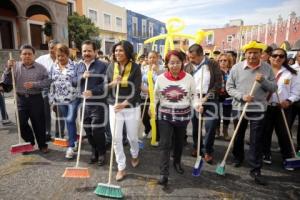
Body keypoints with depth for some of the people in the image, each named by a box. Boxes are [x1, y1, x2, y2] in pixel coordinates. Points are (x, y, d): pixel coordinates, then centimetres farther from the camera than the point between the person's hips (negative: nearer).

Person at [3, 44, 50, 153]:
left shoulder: (40, 68, -1)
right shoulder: (15, 66, 2)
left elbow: (46, 82, -5)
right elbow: (7, 81, -1)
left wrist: (34, 84, -18)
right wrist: (8, 68, -13)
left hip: (36, 99, -2)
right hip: (21, 99, 2)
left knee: (38, 123, 5)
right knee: (21, 123, 5)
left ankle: (42, 145, 21)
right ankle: (30, 142, 28)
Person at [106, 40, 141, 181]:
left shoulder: (135, 68, -8)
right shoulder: (111, 67, 2)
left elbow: (136, 90, -14)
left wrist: (124, 103, -26)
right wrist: (112, 83, -18)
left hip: (132, 108, -2)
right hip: (114, 107, 3)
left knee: (132, 137, 13)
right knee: (116, 138, 3)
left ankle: (135, 155, 46)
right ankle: (121, 168, 20)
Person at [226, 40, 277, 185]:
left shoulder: (267, 68, 0)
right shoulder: (236, 67, -4)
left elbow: (274, 88, 1)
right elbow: (229, 87, -3)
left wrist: (263, 81, -18)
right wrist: (242, 96, -17)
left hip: (258, 109, 0)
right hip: (239, 107, 0)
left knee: (257, 141, 1)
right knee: (238, 136, 16)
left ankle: (255, 170, 13)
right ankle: (238, 158, 41)